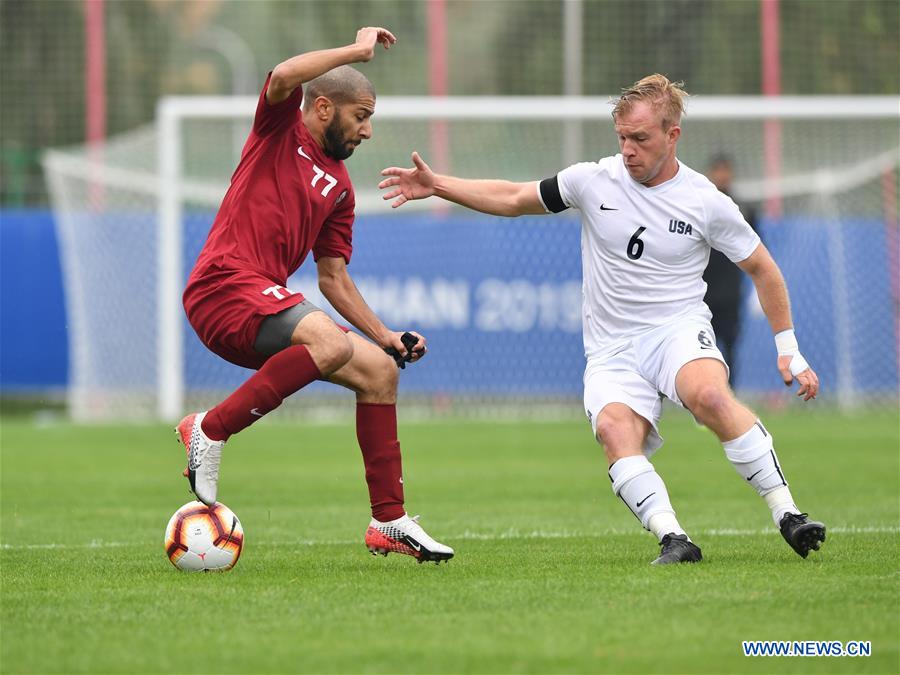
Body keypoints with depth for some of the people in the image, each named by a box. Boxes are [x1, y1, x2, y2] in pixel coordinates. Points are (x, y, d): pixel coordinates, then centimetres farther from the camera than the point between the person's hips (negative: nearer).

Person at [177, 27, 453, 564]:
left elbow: (334, 279, 25)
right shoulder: (280, 130, 5)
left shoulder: (338, 187, 23)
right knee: (332, 343, -31)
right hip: (225, 285, -9)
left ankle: (390, 521, 12)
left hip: (266, 303, 9)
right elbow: (284, 77, -19)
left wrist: (385, 335, 16)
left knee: (380, 369, 7)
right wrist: (357, 51, -9)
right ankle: (211, 430, -22)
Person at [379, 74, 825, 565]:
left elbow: (762, 269, 10)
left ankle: (787, 515, -29)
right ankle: (673, 539, -37)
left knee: (710, 395, -36)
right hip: (612, 352, 2)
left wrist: (788, 350, 9)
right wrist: (436, 185, 8)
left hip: (679, 331, -2)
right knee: (613, 428, -32)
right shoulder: (594, 181, 3)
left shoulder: (706, 203, -1)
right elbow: (515, 199, 15)